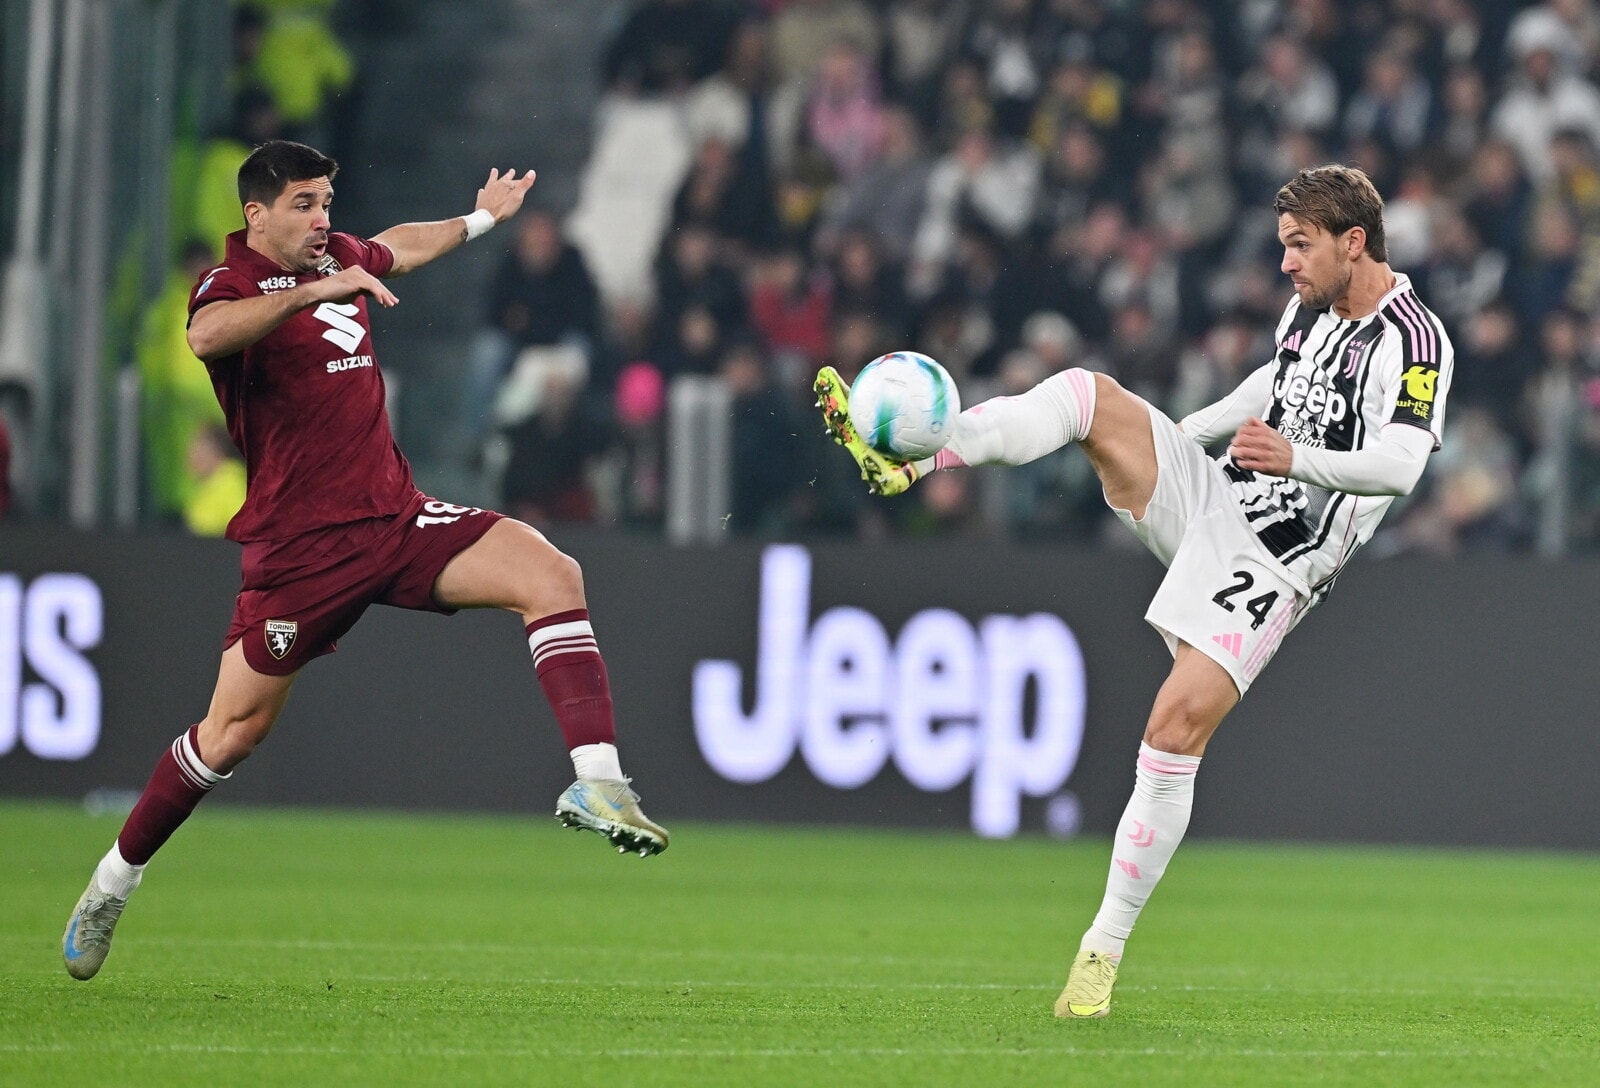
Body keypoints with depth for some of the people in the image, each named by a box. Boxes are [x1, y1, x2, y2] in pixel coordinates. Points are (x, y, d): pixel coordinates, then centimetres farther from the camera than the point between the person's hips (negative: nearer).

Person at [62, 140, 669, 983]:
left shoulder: (338, 258, 13)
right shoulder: (230, 284, -10)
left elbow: (394, 249, 40)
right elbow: (207, 336, -37)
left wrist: (480, 219, 52)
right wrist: (313, 292, -45)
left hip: (397, 519, 6)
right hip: (299, 547, -6)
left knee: (551, 574, -16)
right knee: (234, 729, 0)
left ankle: (596, 783, -24)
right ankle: (112, 886, 19)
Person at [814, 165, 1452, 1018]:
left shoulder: (1413, 343, -17)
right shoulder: (1310, 307, 9)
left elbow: (1399, 465, -32)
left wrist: (1297, 459, -47)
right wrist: (1175, 438, 37)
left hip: (1273, 566, -8)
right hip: (1211, 496, 8)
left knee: (1178, 724, -19)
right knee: (1091, 393, -11)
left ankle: (1105, 951, -12)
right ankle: (903, 461, -17)